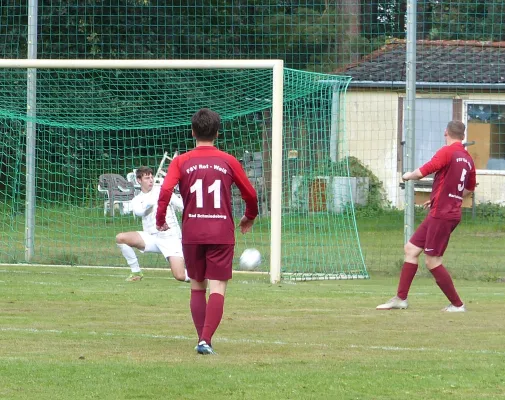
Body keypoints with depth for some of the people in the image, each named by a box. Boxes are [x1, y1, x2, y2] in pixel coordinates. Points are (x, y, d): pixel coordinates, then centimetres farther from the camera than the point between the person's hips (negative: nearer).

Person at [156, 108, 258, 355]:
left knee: (197, 288, 16)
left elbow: (166, 190, -12)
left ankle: (202, 339, 13)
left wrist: (160, 219, 2)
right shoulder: (228, 162, 3)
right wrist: (249, 217, 30)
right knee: (217, 289, -4)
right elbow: (250, 194, 11)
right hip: (221, 233, -1)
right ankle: (206, 340, -19)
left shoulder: (181, 162, 2)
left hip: (191, 233, 1)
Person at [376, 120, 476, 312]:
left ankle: (457, 304, 1)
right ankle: (401, 298, 15)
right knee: (411, 248, 13)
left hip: (441, 215, -9)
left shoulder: (447, 152, -14)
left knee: (432, 261, -5)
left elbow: (423, 171, -19)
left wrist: (408, 175, 4)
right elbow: (469, 188, 24)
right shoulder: (467, 159, 11)